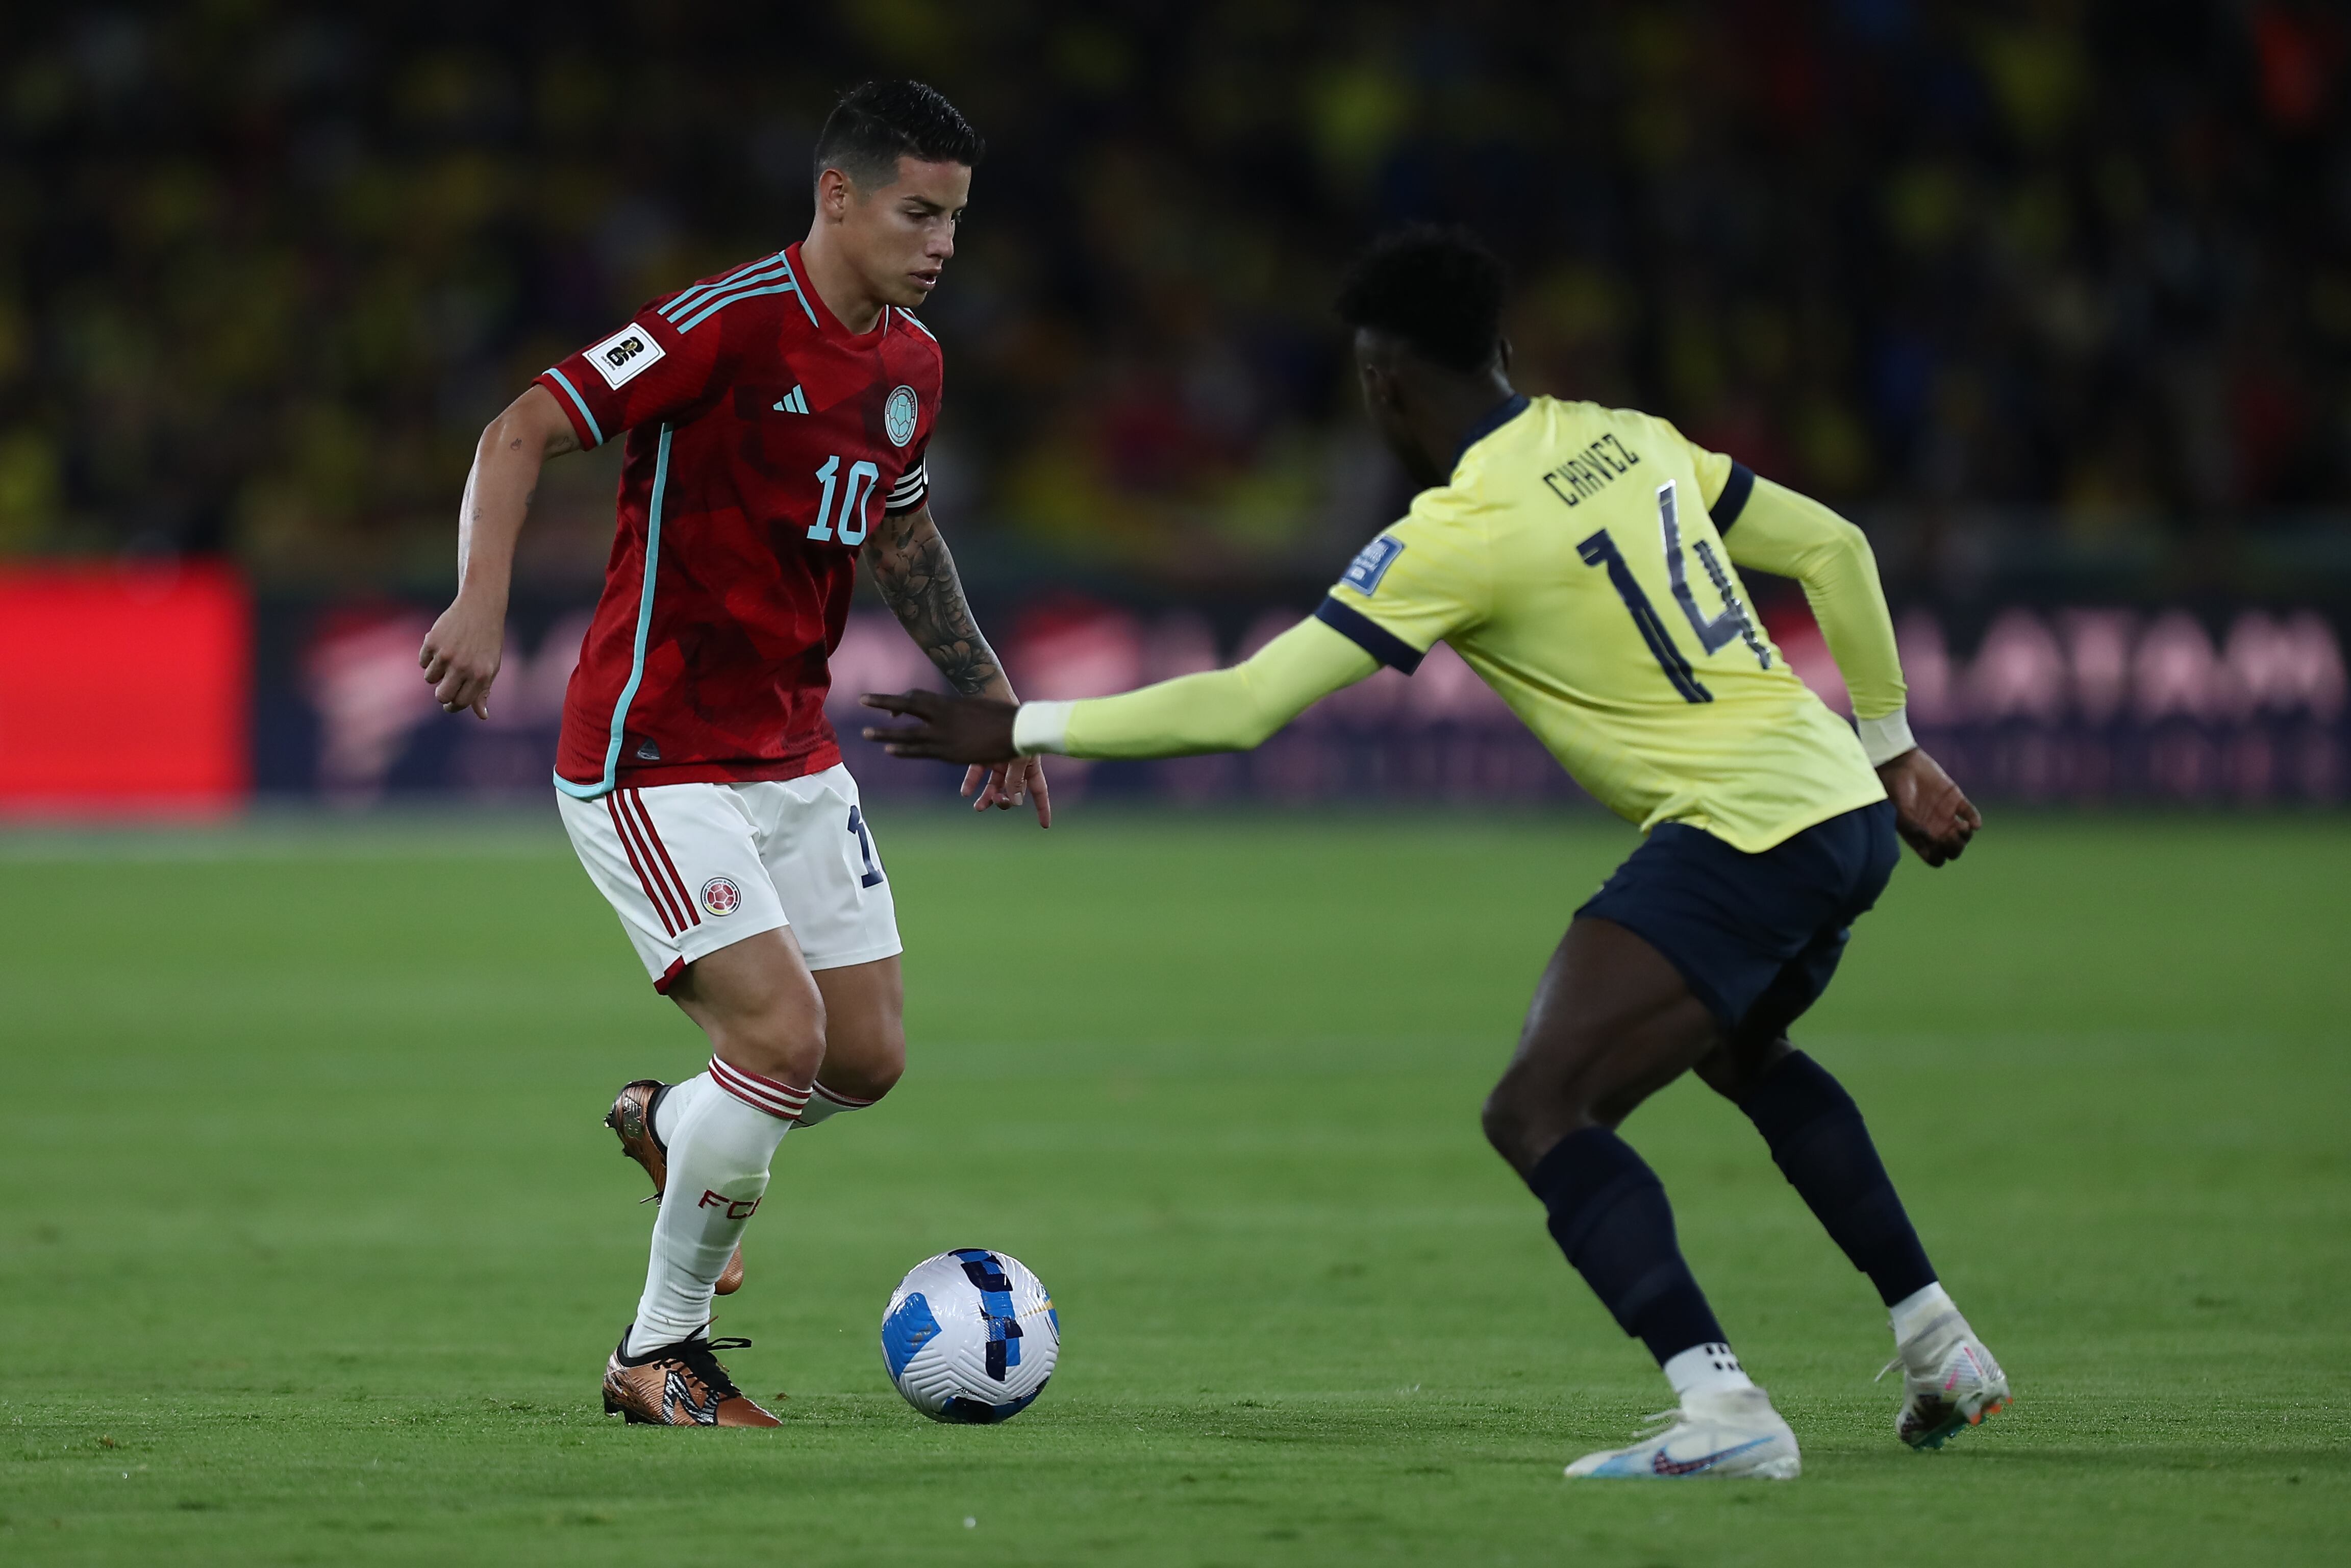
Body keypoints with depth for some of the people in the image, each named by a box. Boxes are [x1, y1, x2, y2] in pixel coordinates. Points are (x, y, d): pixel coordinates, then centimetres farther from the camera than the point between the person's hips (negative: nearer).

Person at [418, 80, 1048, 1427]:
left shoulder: (912, 363, 7)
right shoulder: (731, 323, -18)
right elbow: (524, 433, -20)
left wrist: (987, 690, 24)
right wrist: (483, 603, -34)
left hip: (795, 756, 8)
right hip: (653, 759, -8)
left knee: (869, 1059, 4)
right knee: (782, 1031, -18)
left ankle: (673, 1125, 37)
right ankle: (662, 1355, -1)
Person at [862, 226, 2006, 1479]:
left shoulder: (1461, 535, -12)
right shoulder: (1629, 440, 11)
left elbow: (1241, 706, -12)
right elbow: (1833, 547, 17)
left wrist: (1023, 730, -4)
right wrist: (1891, 752, 27)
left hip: (1739, 833, -9)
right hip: (1847, 810, 9)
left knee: (1538, 1113, -12)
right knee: (1745, 1056, 35)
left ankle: (1721, 1410, -27)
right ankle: (1942, 1348, 38)